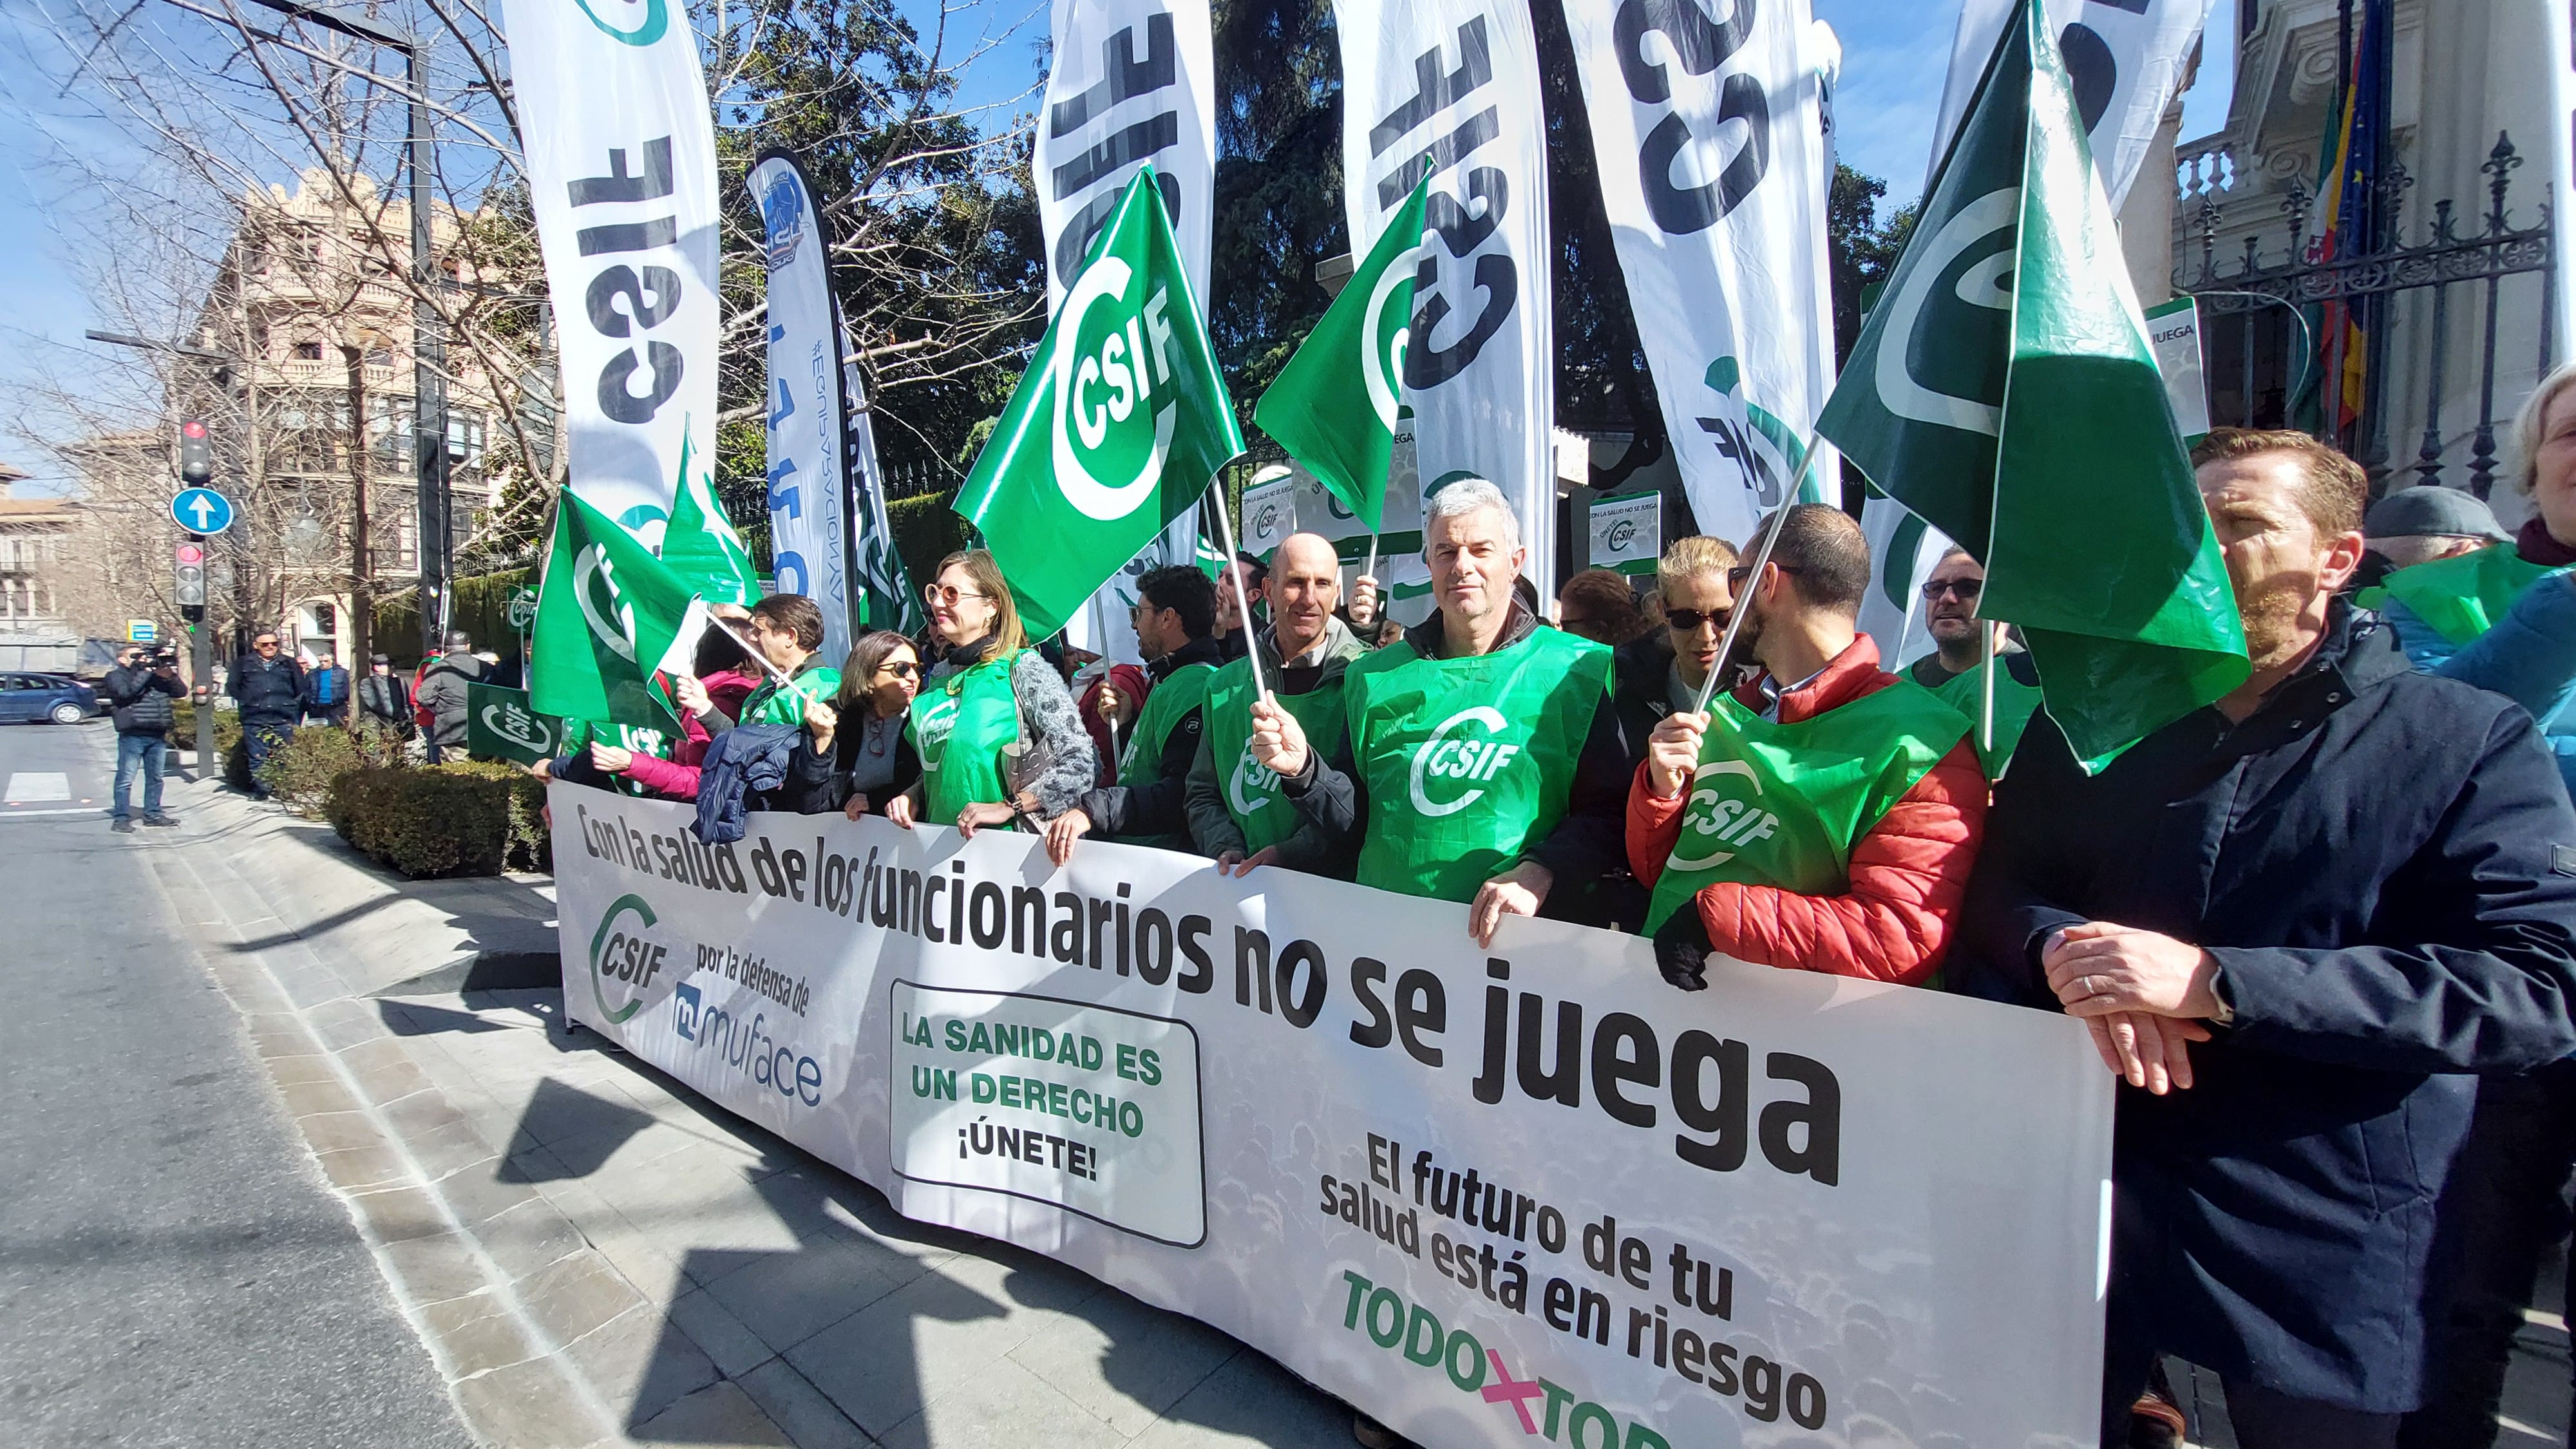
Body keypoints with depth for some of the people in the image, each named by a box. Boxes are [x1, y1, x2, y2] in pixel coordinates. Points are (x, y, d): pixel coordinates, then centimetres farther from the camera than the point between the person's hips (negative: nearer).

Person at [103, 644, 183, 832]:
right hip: (132, 736, -5)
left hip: (158, 736, 5)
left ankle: (153, 814, 19)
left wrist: (169, 676, -5)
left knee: (155, 778, 11)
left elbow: (181, 691, 11)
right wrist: (145, 672, -13)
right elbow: (126, 692, -18)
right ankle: (121, 818, 1)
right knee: (126, 779, -3)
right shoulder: (116, 676, 2)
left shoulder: (156, 675, 17)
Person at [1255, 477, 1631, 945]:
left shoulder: (1576, 671, 2)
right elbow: (1354, 823, 14)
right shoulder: (1376, 677, 12)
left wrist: (1538, 872, -17)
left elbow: (1610, 810, -3)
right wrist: (1304, 768, -3)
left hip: (1512, 940, -3)